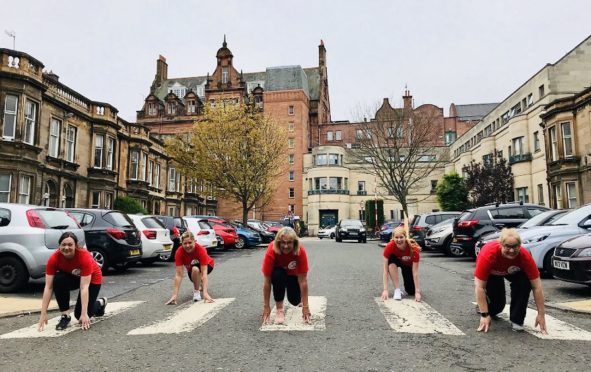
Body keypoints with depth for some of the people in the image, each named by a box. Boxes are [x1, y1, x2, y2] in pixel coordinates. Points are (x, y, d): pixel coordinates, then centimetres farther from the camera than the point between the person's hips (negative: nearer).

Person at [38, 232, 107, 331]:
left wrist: (84, 314, -42)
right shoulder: (54, 258, -29)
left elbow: (84, 287, -39)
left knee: (80, 316, -9)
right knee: (58, 280, -31)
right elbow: (48, 287, -28)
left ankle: (101, 303, 22)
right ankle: (65, 315, -15)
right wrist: (43, 314, -31)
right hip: (72, 277, 3)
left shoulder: (85, 256, -38)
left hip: (92, 278, -3)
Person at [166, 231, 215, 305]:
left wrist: (205, 293, -52)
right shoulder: (179, 252, -31)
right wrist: (174, 295, -39)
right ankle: (201, 283, 16)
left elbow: (204, 272, -42)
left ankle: (196, 291, -10)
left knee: (195, 269, -34)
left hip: (207, 265, -6)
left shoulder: (201, 250, -38)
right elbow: (178, 275, -32)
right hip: (191, 269, 6)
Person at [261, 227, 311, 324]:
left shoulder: (300, 251, -34)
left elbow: (303, 280, -31)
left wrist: (305, 306, -30)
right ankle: (279, 309, -16)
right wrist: (266, 306, -28)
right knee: (278, 275, -34)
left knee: (295, 301, -10)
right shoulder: (271, 251, -36)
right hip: (278, 271, -1)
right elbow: (267, 281, -30)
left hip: (293, 274, 1)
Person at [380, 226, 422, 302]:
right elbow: (385, 270, -33)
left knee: (411, 291, -11)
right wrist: (385, 290, -39)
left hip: (409, 264, 0)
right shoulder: (389, 247, -35)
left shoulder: (413, 248, -37)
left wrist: (417, 292, -35)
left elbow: (415, 272, -32)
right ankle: (397, 290, -24)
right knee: (391, 260, -35)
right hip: (396, 261, 1)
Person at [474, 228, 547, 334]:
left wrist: (541, 315, -25)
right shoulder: (488, 254, -42)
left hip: (513, 271, 2)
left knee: (524, 283, -29)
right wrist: (484, 315, -37)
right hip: (491, 273, -1)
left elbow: (537, 287, -27)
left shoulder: (525, 256, -35)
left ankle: (517, 320, -11)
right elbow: (479, 287, -38)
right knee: (497, 304, -14)